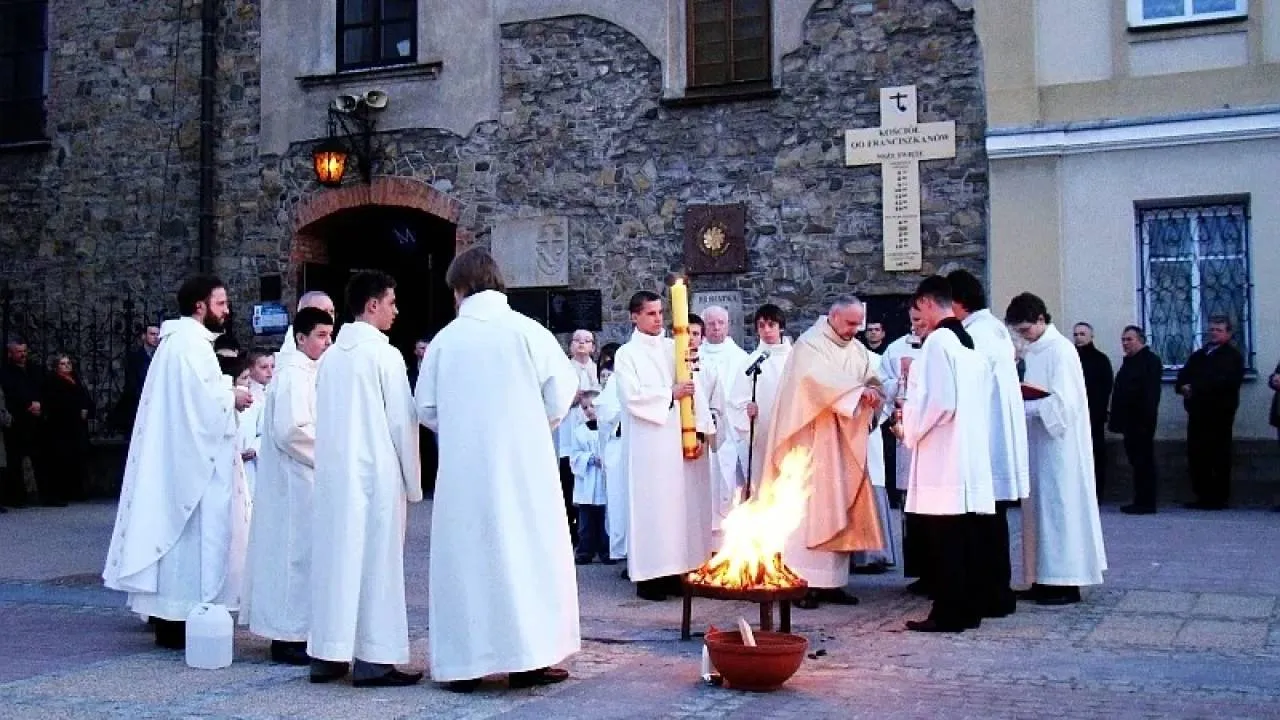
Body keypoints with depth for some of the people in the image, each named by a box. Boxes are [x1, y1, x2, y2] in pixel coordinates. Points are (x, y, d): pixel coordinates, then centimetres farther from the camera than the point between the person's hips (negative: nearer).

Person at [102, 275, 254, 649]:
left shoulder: (180, 340, 17)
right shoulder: (191, 343, -15)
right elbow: (201, 398, -23)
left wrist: (225, 394, 11)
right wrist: (232, 398, -8)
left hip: (178, 456, 11)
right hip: (191, 457, -11)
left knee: (177, 529, 13)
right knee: (193, 532, -6)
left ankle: (169, 613, 19)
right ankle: (180, 620, -2)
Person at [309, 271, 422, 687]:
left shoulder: (329, 357, 8)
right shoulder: (385, 355, -9)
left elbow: (321, 420, 8)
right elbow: (403, 422, -8)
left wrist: (334, 460, 14)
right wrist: (413, 482, 0)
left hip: (332, 475, 6)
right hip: (376, 474, -6)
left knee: (334, 558, 9)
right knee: (376, 561, -1)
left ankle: (327, 655, 13)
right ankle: (373, 660, 0)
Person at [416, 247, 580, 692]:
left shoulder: (445, 339, -2)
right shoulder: (526, 330, -5)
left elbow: (426, 408, 4)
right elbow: (561, 392, -4)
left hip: (463, 468, 1)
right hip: (522, 463, -1)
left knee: (466, 556, 8)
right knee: (526, 551, 7)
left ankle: (464, 662, 10)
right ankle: (528, 659, 7)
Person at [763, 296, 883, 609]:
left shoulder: (858, 350, 14)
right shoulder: (810, 344, -7)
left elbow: (874, 383, 8)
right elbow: (818, 378, -24)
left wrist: (872, 393, -15)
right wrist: (858, 389, -27)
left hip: (844, 443, 7)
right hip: (811, 441, -7)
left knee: (839, 511, 6)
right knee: (808, 509, -7)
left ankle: (831, 580, 11)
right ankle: (803, 582, -4)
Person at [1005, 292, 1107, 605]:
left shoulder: (1060, 350, -13)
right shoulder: (1032, 350, 12)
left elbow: (1063, 403, -19)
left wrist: (1023, 404, -17)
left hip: (1058, 442, -8)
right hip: (1037, 442, 8)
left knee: (1060, 506, -4)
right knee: (1040, 507, 9)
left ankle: (1066, 582, 1)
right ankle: (1045, 579, 15)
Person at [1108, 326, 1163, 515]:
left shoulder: (1150, 360, -9)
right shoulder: (1128, 361, 20)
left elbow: (1151, 393, -17)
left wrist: (1147, 419, -23)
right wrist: (1117, 418, 16)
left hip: (1141, 421, -9)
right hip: (1130, 421, 9)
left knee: (1143, 461, -6)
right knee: (1136, 460, 11)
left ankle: (1146, 503, -3)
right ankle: (1140, 501, 15)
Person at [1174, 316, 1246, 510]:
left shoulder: (1233, 356, 0)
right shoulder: (1198, 356, 22)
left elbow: (1227, 381, -15)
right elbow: (1182, 376, 16)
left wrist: (1196, 388, -18)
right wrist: (1182, 387, -8)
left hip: (1219, 413, -6)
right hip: (1197, 414, 6)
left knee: (1219, 457, -2)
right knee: (1196, 456, 4)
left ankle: (1219, 498, 3)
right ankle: (1203, 496, 12)